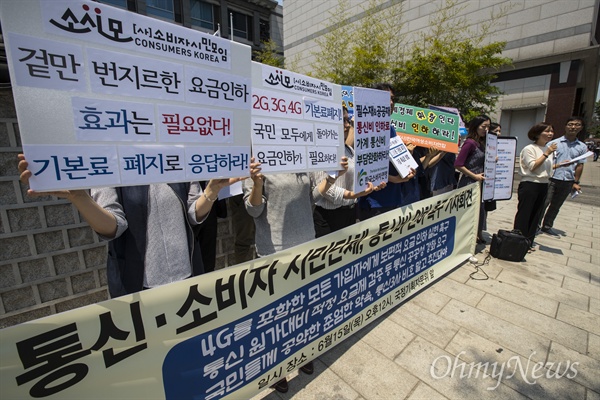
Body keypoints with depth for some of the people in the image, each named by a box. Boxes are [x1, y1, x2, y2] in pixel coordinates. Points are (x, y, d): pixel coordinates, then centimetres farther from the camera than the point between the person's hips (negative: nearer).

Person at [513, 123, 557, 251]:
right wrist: (546, 153, -15)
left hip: (544, 185, 8)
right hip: (529, 185, -8)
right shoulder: (529, 149, -9)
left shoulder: (549, 149, 13)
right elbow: (532, 166, -17)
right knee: (524, 214, -2)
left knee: (536, 216, 11)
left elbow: (548, 167, 23)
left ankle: (529, 242, 22)